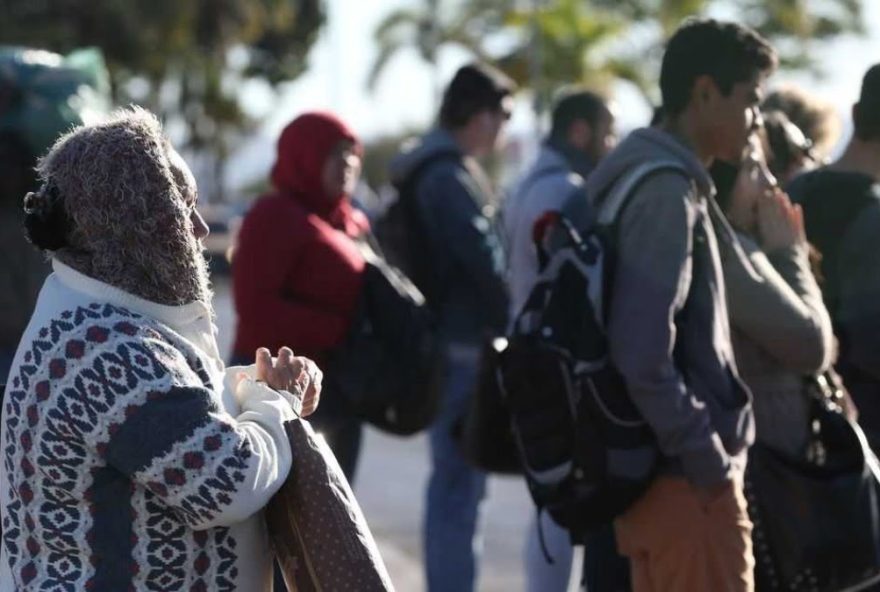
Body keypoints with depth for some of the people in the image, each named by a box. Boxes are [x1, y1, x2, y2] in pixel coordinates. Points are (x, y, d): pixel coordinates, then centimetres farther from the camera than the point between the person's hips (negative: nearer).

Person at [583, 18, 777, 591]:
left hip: (656, 473, 10)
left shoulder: (648, 179, 14)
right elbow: (643, 351, -24)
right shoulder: (666, 191, -16)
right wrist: (709, 460, -17)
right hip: (688, 480, -10)